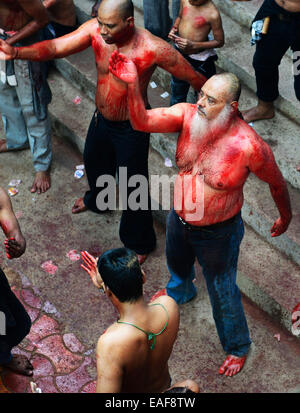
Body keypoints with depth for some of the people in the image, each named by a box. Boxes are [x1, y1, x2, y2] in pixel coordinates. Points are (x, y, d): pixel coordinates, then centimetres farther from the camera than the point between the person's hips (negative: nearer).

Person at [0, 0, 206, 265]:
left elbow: (194, 78, -22)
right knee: (94, 162, 32)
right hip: (101, 120, 6)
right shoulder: (96, 30, -20)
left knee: (133, 187, 8)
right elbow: (56, 47, -25)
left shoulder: (153, 48, -33)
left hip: (131, 128, -6)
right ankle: (97, 200, 68)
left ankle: (139, 244, 35)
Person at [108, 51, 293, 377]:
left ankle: (237, 346, 44)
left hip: (217, 233, -5)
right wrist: (132, 84, -48)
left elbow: (276, 182, -13)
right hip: (178, 220, 5)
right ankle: (180, 292, 73)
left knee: (222, 291, 15)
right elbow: (142, 121, -30)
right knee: (177, 263, 35)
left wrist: (286, 217, 3)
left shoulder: (248, 145, -32)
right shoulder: (188, 115, -20)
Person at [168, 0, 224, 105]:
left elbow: (219, 42, -18)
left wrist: (193, 45, -26)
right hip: (179, 52, 6)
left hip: (199, 60, -6)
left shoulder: (212, 14, -27)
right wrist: (174, 28, -10)